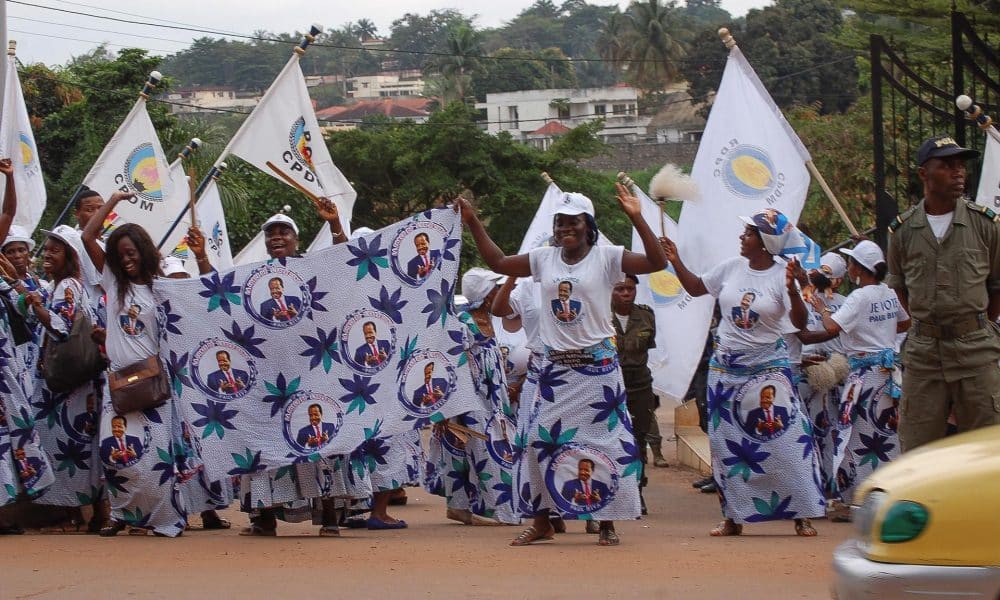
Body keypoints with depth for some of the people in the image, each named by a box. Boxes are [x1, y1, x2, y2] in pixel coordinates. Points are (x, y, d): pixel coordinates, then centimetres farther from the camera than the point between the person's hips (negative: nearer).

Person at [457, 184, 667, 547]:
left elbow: (657, 263, -15)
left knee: (604, 442, -1)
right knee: (541, 441, 2)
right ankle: (541, 522, 12)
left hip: (598, 366, -4)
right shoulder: (544, 259, 7)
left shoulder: (606, 257, -5)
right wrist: (473, 223, 10)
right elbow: (497, 262, 15)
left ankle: (606, 523, 6)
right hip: (555, 367, 4)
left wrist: (636, 219, -23)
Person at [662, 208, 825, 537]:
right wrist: (676, 262, 5)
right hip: (726, 366, 4)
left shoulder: (781, 276, -10)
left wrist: (792, 291, -34)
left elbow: (799, 322, -19)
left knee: (785, 439, -8)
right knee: (727, 443, 6)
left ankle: (802, 516, -2)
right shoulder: (731, 268, 2)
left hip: (769, 367, -4)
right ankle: (734, 516, 15)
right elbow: (695, 288, 17)